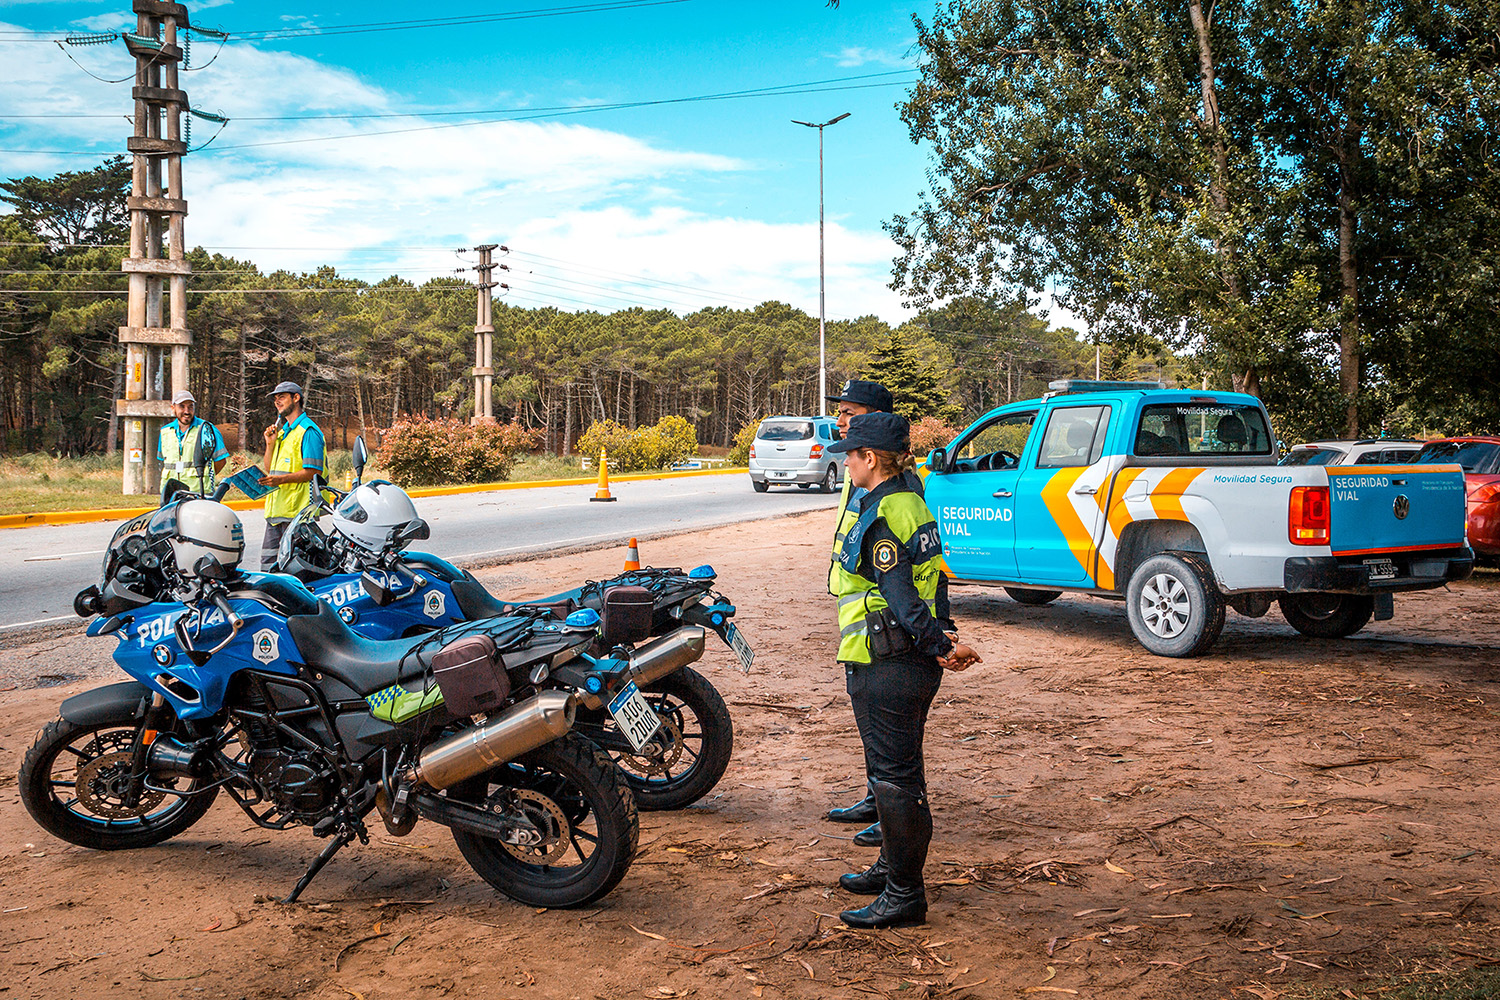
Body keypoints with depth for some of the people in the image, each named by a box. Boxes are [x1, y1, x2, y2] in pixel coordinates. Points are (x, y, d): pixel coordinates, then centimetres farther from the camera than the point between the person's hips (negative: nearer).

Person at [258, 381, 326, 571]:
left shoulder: (308, 431, -7)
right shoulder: (282, 431, 21)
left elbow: (313, 472, -16)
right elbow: (269, 471, 23)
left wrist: (282, 479, -26)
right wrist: (270, 444, 8)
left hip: (296, 512, -9)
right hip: (275, 510, 9)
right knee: (268, 563, 10)